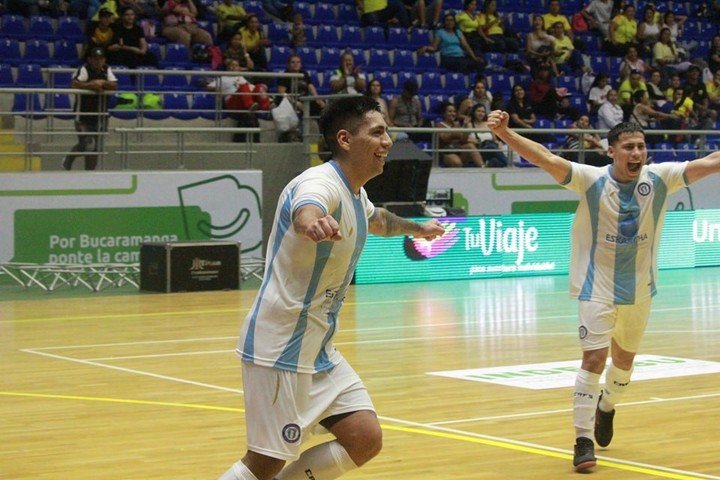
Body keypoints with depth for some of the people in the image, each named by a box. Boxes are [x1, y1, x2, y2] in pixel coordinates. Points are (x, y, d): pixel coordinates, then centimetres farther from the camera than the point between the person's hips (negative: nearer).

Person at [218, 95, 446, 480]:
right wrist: (313, 223, -69)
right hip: (281, 347, -9)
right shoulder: (321, 183, -20)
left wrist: (416, 228, 52)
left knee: (365, 441, 1)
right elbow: (304, 211, -46)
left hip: (318, 349, 9)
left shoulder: (355, 194, 9)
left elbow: (376, 219, 35)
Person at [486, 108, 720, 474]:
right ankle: (584, 439, -3)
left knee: (624, 360, 19)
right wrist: (504, 133, -41)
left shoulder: (660, 178, -8)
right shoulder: (591, 180, -17)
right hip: (597, 288, -4)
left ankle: (606, 408, 48)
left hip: (639, 290, 4)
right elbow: (546, 159, -28)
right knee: (594, 359, -12)